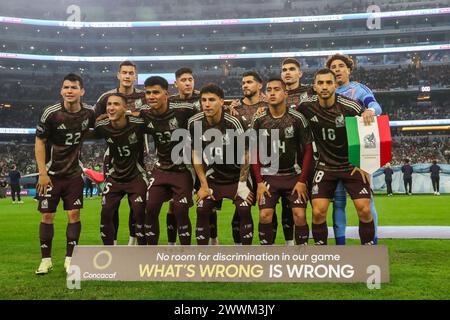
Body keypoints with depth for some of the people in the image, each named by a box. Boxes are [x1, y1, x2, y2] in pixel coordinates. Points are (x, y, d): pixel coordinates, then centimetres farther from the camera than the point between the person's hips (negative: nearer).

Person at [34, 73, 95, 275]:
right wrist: (42, 173, -12)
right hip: (51, 173, -2)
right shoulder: (51, 113, -14)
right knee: (47, 216, 2)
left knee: (74, 214, -1)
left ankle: (70, 258, 11)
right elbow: (39, 142, -8)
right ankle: (46, 259, 14)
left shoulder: (89, 113, -5)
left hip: (74, 173, 2)